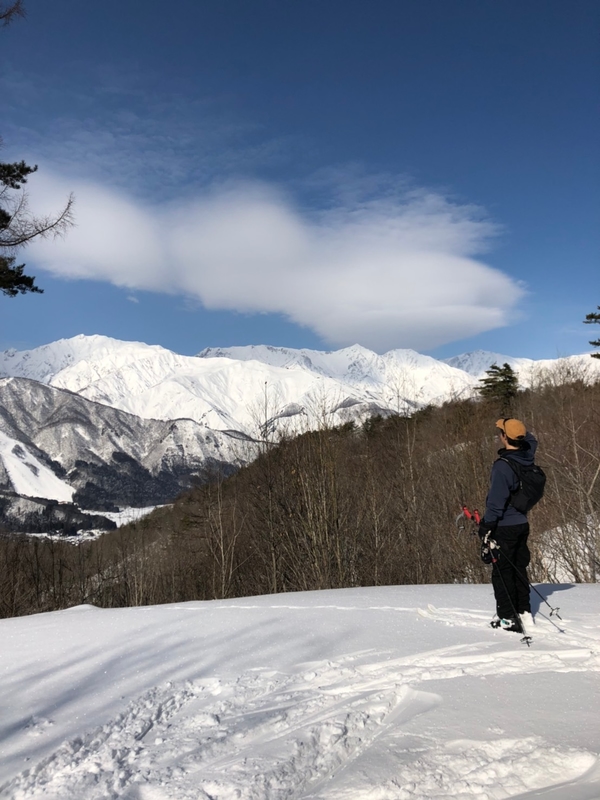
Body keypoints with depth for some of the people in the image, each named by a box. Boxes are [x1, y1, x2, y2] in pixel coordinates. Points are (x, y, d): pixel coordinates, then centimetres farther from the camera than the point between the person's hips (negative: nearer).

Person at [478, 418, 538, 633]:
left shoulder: (503, 466, -23)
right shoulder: (527, 457, -2)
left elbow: (496, 501, -23)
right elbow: (531, 440, 23)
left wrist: (486, 528, -18)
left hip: (505, 526, -8)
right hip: (522, 524, 8)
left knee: (502, 572, 1)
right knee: (519, 568, 18)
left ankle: (508, 617, 4)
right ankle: (524, 611, 27)